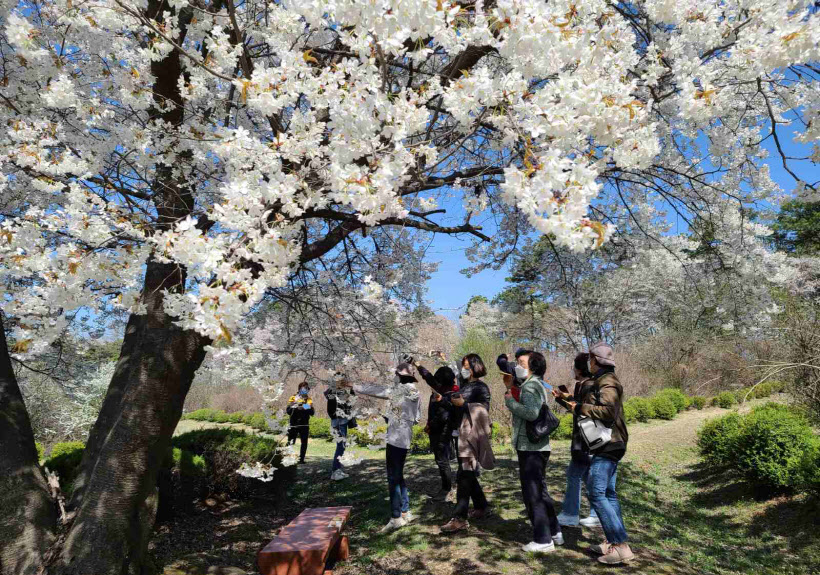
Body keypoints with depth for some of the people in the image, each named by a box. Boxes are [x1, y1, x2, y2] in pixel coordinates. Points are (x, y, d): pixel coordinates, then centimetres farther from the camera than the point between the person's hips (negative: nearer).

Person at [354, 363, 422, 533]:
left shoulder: (401, 389, -13)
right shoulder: (415, 393, 11)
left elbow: (376, 390, -10)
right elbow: (416, 418, 14)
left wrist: (353, 386, -2)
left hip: (396, 439, -9)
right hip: (404, 438, 9)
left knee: (393, 479, -4)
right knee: (398, 477, 17)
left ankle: (396, 518, 0)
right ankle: (406, 512, 24)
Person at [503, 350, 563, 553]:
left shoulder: (530, 386, -17)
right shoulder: (537, 385, 15)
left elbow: (531, 413, -32)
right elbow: (525, 408, 21)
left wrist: (509, 400, -20)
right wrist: (510, 387, 13)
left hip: (530, 447, -10)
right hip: (537, 446, 10)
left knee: (533, 493, 0)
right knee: (540, 491, 20)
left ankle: (543, 540, 8)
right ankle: (554, 532, 30)